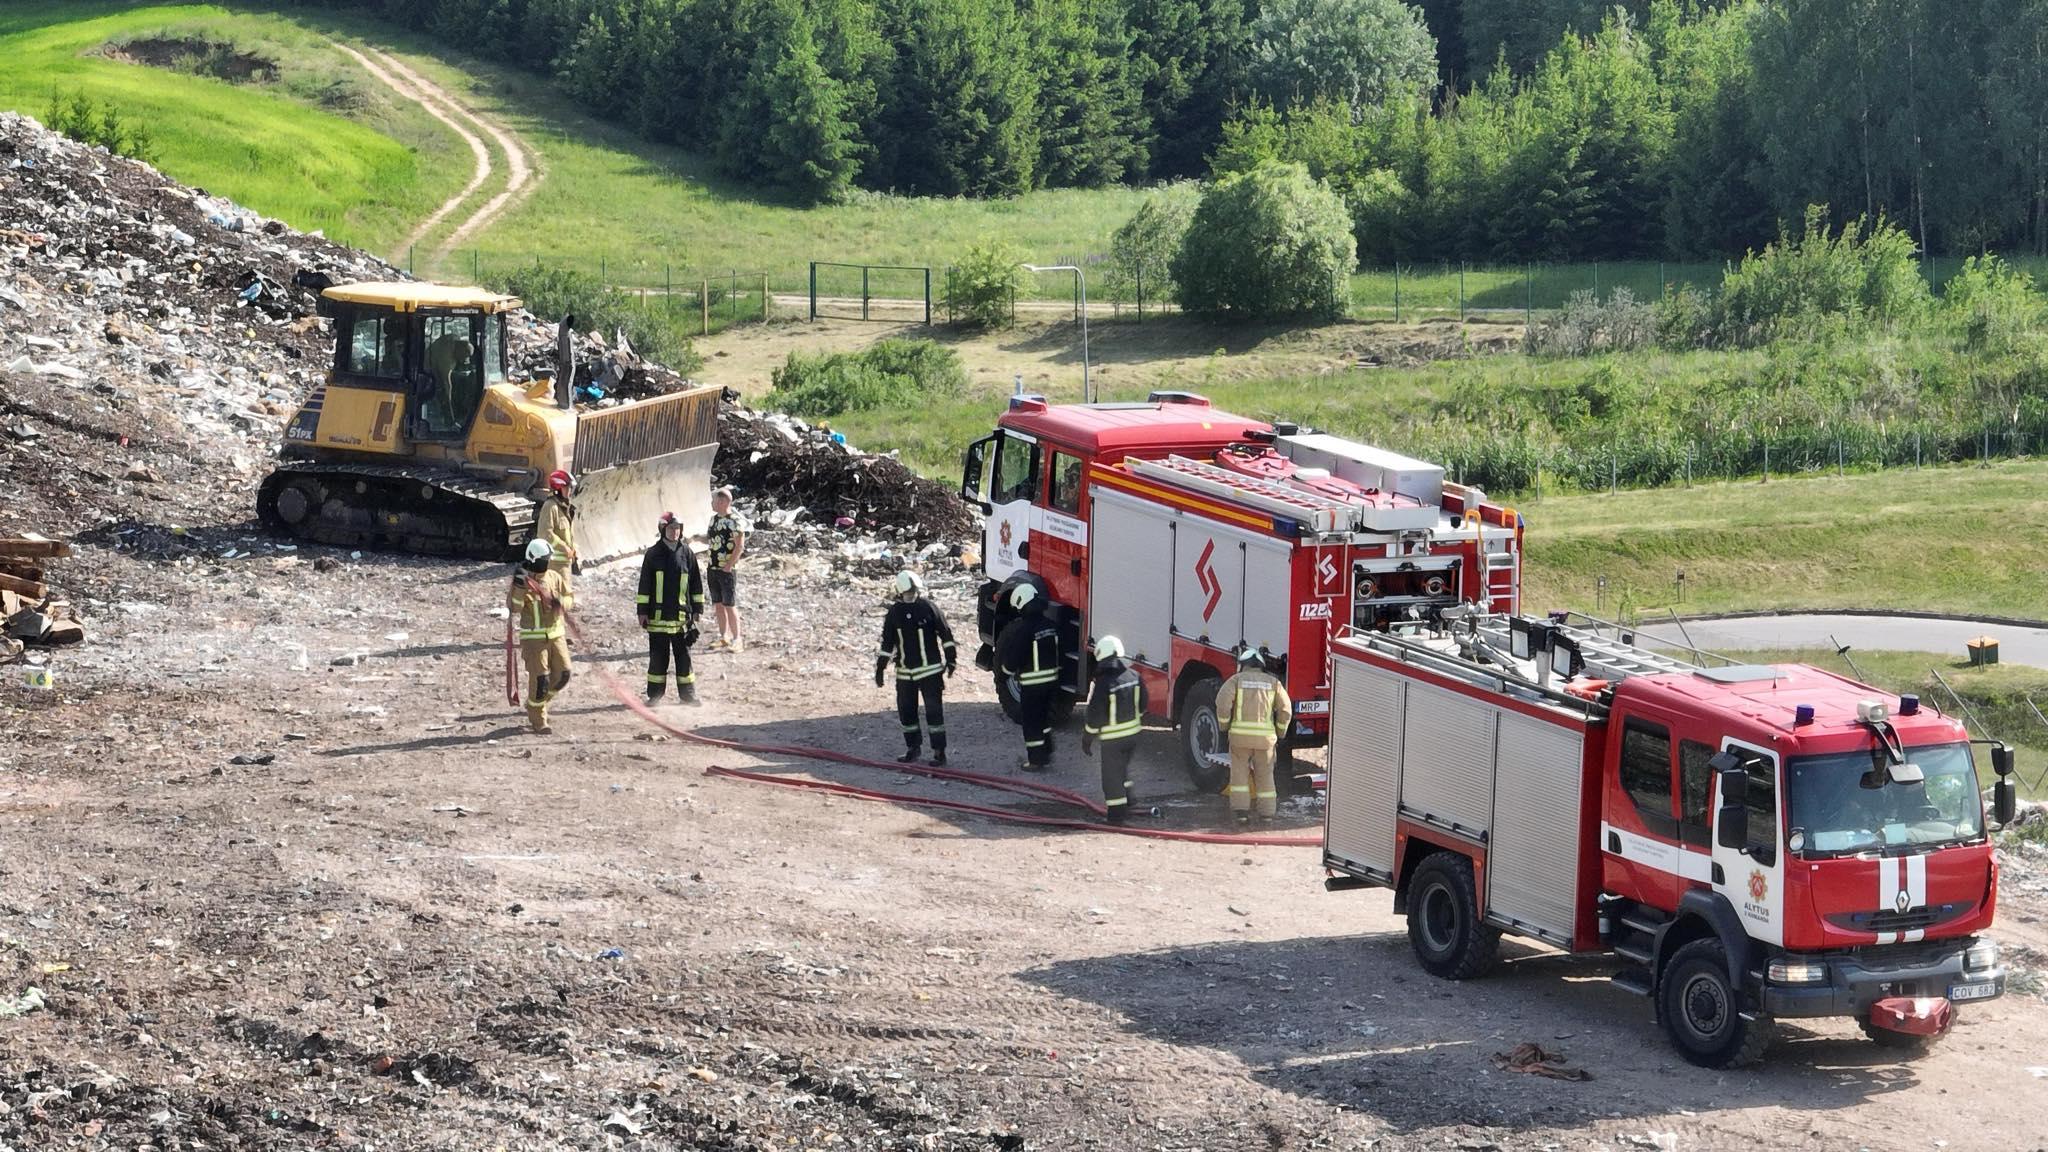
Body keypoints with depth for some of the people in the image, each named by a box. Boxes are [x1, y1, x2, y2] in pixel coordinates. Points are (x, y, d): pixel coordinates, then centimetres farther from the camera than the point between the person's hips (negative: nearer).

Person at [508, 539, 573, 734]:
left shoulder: (554, 577, 4)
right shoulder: (522, 581, -11)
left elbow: (569, 597, 11)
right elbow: (513, 607, -20)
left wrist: (562, 603, -12)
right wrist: (519, 588, -35)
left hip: (555, 633, 6)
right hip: (533, 636, -6)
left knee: (562, 674, 4)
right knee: (540, 679, -7)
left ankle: (537, 703, 28)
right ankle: (538, 721, 7)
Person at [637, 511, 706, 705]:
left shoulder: (686, 553, 4)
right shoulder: (653, 554, 1)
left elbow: (696, 582, 9)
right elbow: (645, 584, 3)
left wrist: (697, 609, 7)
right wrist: (643, 610, -1)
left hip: (681, 614, 1)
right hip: (658, 614, -1)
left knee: (683, 655, 5)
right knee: (658, 656, 4)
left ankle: (687, 694, 12)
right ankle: (655, 694, 11)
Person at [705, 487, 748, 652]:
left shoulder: (735, 521, -15)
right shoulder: (714, 518, 11)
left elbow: (740, 546, -16)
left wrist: (729, 565, -17)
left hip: (727, 570, -8)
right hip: (713, 568, 8)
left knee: (730, 605, -6)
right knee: (718, 604, 12)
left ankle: (736, 639, -1)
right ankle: (723, 637, 21)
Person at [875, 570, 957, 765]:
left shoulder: (928, 608, -5)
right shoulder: (894, 612, 4)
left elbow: (945, 634, 0)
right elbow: (886, 641, 9)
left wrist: (951, 659, -1)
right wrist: (880, 668, 7)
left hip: (930, 670, -4)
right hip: (905, 673, 4)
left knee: (934, 710, -5)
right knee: (906, 711, 10)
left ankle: (939, 751, -1)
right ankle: (912, 747, 26)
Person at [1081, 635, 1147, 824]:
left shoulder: (1103, 684, -23)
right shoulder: (1134, 676, -5)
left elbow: (1095, 716, -18)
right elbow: (1142, 705, 8)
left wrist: (1087, 738, -5)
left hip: (1112, 737, -6)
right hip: (1133, 732, 6)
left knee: (1112, 775, 6)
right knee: (1124, 768, 26)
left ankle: (1117, 812, 10)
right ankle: (1127, 800, 34)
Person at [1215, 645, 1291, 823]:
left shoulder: (1236, 679, 6)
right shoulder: (1272, 681, 10)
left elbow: (1223, 701, -9)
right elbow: (1285, 709, 2)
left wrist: (1224, 726, 4)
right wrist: (1279, 734, 13)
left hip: (1240, 734, -1)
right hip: (1265, 735, 1)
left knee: (1240, 771, 10)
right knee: (1264, 773, 15)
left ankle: (1241, 808, 0)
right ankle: (1267, 811, 15)